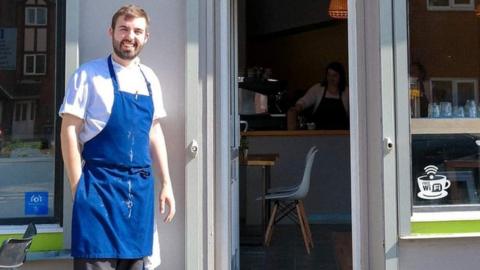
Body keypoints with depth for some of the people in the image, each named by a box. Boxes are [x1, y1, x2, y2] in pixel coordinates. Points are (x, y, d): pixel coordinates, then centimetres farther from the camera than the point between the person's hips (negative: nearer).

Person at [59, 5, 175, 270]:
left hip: (140, 188, 6)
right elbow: (69, 131, -7)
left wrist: (166, 183, 14)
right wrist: (78, 188, -11)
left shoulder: (149, 79, 11)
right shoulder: (89, 74, -6)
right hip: (100, 186, -5)